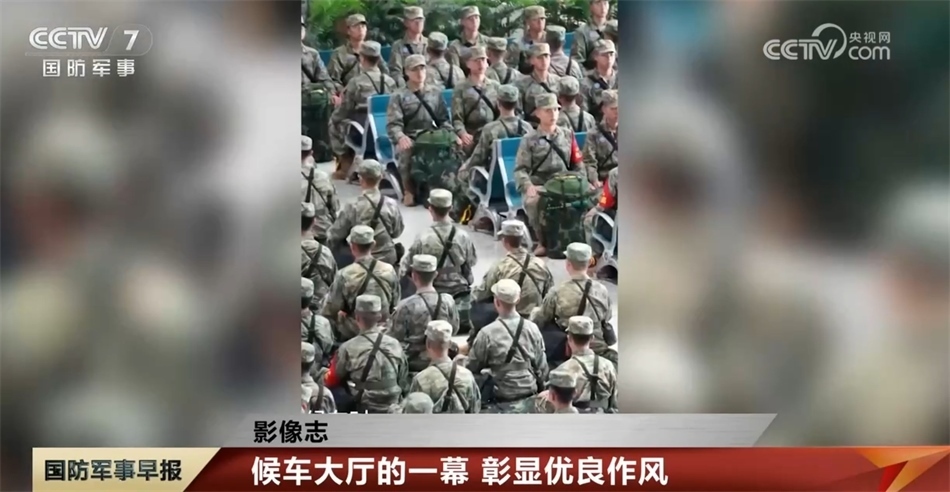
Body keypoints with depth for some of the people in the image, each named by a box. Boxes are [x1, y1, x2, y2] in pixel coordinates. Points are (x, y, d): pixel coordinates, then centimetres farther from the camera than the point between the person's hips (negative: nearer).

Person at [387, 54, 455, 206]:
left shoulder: (435, 92, 19)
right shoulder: (399, 96, 8)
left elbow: (444, 119, 18)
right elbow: (393, 124, -3)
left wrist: (449, 135, -5)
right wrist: (400, 137, -26)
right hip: (409, 139, -2)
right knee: (406, 151, -37)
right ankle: (409, 191, -19)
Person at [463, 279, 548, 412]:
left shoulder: (487, 333, -14)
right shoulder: (532, 328, -3)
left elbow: (472, 367, -4)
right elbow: (542, 367, 5)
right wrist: (538, 390, 20)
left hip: (501, 399, -4)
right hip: (529, 395, 4)